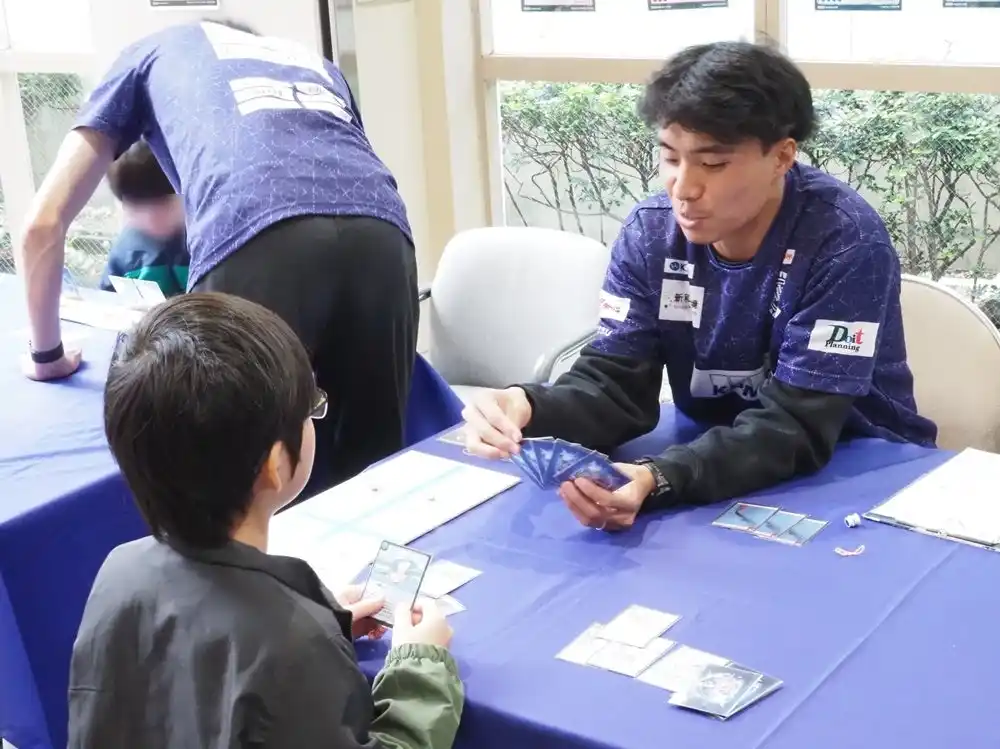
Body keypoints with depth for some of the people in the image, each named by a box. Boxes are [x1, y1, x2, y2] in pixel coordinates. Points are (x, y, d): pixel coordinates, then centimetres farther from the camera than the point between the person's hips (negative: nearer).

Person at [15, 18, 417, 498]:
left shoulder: (152, 52, 34)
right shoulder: (315, 62, 43)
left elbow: (43, 225, 30)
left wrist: (47, 355, 42)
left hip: (258, 243, -4)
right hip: (382, 236, 4)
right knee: (369, 475, 15)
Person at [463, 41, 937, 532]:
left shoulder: (846, 243, -22)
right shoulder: (650, 232, -8)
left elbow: (795, 427, -26)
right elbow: (617, 385, -11)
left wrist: (658, 481, -42)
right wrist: (531, 409, -33)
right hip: (713, 464, 4)